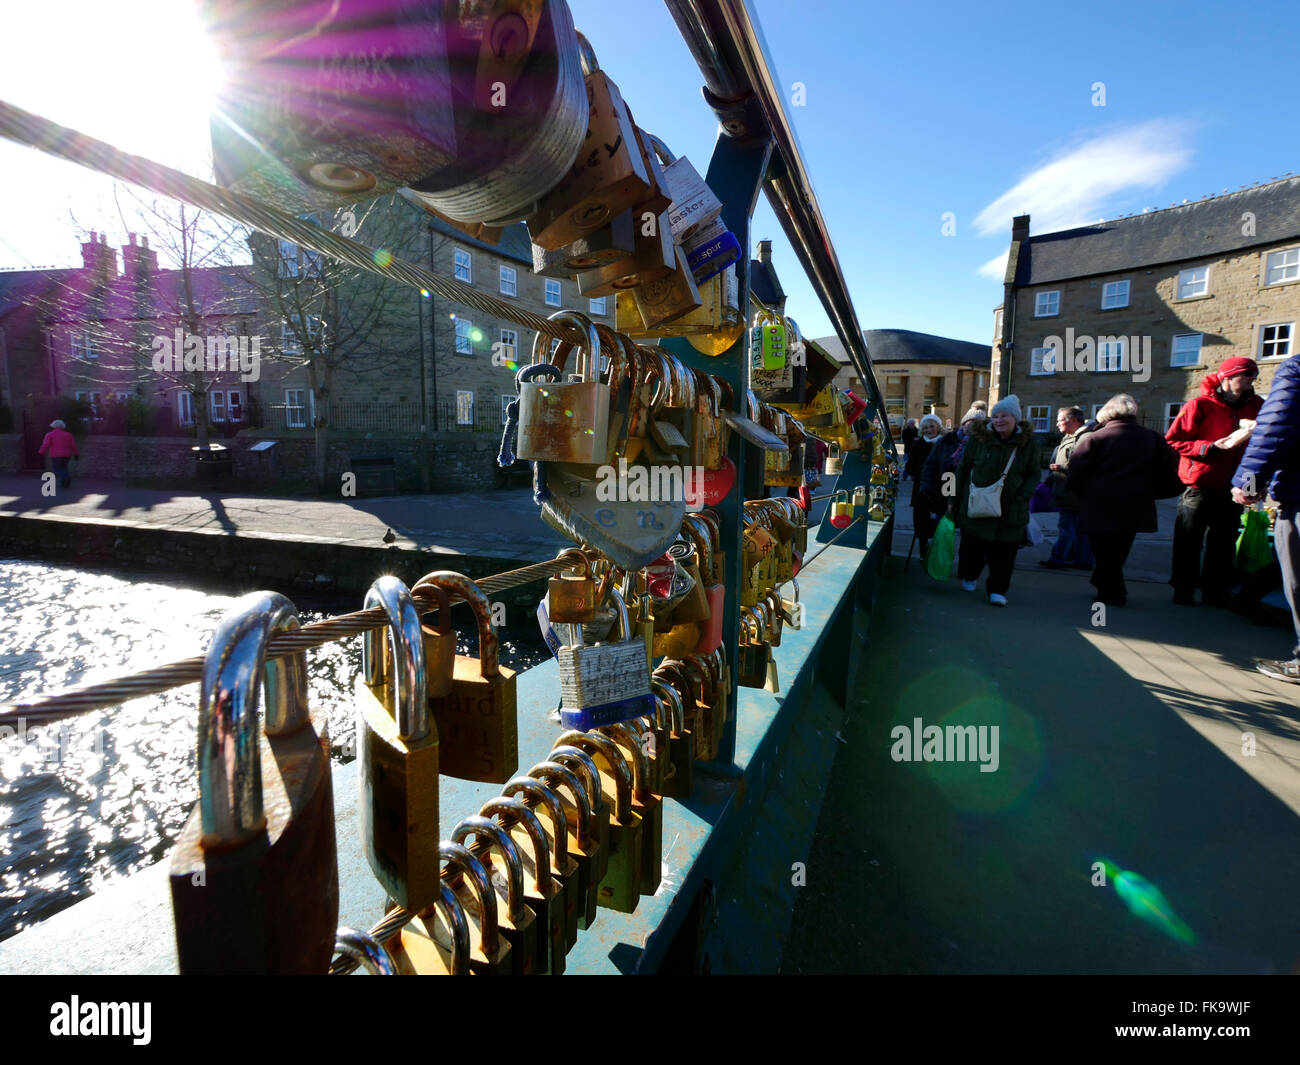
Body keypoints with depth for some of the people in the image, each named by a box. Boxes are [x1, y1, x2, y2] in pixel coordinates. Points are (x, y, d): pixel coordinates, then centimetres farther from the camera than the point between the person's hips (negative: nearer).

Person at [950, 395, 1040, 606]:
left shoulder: (1028, 443, 0)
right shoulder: (978, 438, -2)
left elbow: (1034, 474, 8)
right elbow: (963, 469, 5)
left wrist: (1021, 497, -8)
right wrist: (954, 499, 4)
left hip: (1010, 509, 0)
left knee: (1003, 552, 0)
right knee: (972, 546, 10)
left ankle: (997, 590, 13)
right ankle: (969, 577, 35)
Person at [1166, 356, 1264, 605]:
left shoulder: (1256, 406, 9)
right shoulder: (1200, 405, -7)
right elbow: (1173, 440, -11)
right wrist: (1211, 447, -18)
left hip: (1231, 489, 5)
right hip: (1199, 487, -5)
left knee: (1224, 543, 11)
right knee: (1189, 542, 3)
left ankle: (1215, 592, 21)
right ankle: (1184, 589, 13)